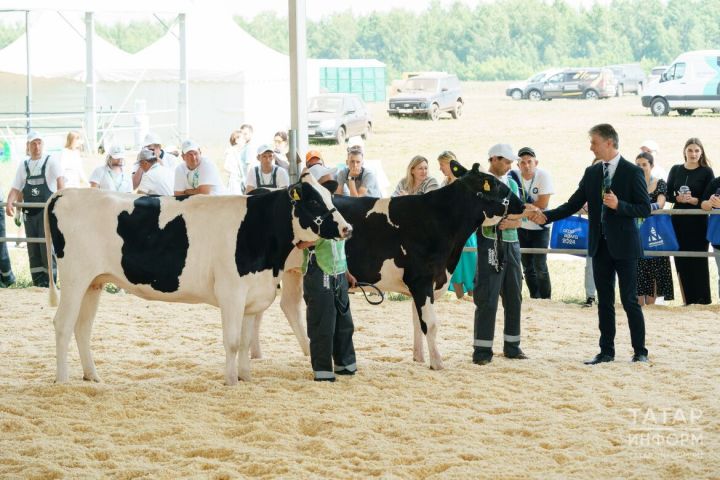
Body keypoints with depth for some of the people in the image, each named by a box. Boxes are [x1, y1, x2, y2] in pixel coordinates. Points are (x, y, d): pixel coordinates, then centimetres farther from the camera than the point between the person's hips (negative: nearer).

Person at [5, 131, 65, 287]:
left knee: (47, 248, -9)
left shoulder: (51, 161, -1)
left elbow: (60, 180, -14)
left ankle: (50, 284, -4)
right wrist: (9, 203, -10)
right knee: (33, 251, 5)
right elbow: (16, 189, 10)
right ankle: (38, 284, 11)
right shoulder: (23, 166, 12)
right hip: (29, 214, 5)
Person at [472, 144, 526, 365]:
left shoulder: (512, 184, 15)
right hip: (489, 244, -6)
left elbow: (520, 218, 13)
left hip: (511, 245, 6)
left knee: (513, 296, 10)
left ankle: (512, 346, 19)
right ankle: (482, 350, -4)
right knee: (487, 299, -8)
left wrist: (511, 222, -9)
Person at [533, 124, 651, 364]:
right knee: (604, 301, 9)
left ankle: (640, 351, 8)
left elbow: (645, 209, -9)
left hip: (624, 246, -5)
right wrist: (546, 216, -6)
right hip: (600, 245, 5)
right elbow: (573, 205, 7)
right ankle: (606, 351, 14)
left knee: (630, 300, -2)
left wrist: (619, 205, -23)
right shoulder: (591, 173, 8)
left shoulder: (632, 172, -7)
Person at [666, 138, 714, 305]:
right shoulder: (675, 170, 8)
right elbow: (668, 194, 8)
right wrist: (678, 198, -11)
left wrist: (694, 200, -18)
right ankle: (688, 300, 13)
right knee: (681, 260, 4)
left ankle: (702, 300, 4)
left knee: (698, 261, -1)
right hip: (678, 220, 3)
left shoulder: (706, 172, -1)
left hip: (698, 222, -3)